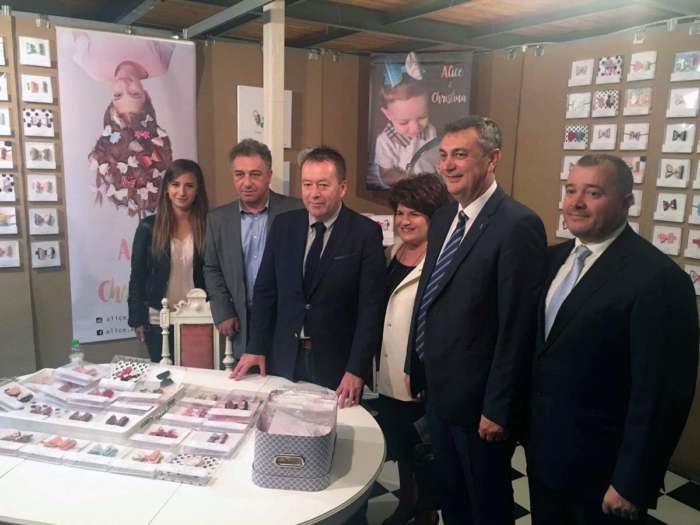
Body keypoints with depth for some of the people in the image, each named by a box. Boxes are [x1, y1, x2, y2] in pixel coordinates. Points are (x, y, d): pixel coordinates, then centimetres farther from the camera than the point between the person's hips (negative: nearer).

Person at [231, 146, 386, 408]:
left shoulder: (366, 233, -10)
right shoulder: (283, 225, 1)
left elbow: (371, 306, -12)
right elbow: (265, 290, 6)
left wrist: (356, 370, -15)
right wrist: (256, 348, 2)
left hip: (337, 363, -3)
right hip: (284, 358, 3)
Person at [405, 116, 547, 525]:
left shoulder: (518, 225, -20)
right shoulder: (443, 218, 6)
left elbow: (517, 327, -21)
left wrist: (498, 409, -18)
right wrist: (416, 367, 14)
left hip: (478, 399, -7)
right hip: (437, 390, 7)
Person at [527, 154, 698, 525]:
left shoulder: (658, 277, -21)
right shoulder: (553, 258, 3)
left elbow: (661, 394, -20)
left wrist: (631, 484, -16)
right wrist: (524, 419, 10)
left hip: (600, 467, -6)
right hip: (543, 450, 7)